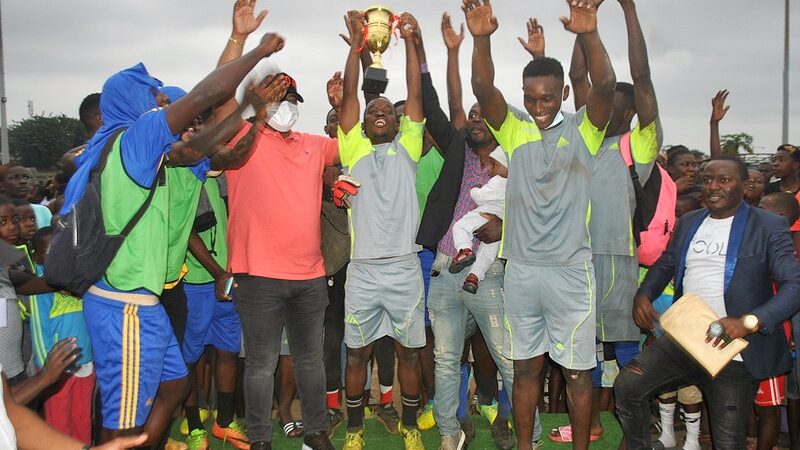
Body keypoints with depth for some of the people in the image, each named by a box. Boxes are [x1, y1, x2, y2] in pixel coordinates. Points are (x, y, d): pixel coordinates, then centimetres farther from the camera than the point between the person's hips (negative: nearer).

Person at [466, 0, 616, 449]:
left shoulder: (584, 130, 1)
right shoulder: (514, 129, 5)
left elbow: (606, 85, -17)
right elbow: (483, 88, -10)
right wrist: (482, 39, -27)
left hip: (572, 269, -2)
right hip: (521, 270, 2)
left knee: (578, 369, 7)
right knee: (526, 366, 13)